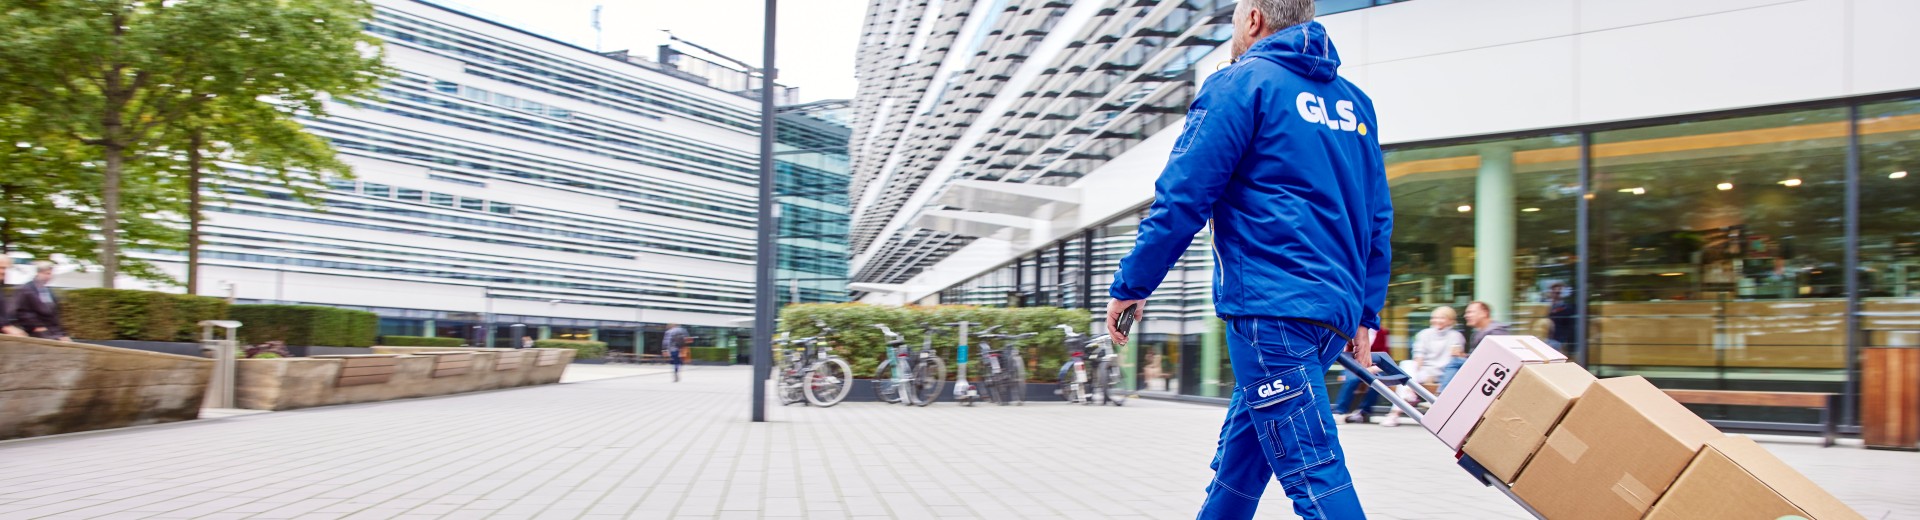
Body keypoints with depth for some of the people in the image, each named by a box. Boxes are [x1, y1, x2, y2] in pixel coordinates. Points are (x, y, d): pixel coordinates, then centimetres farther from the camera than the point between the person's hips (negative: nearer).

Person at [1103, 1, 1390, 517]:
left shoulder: (1241, 84, -4)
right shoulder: (1354, 100, 18)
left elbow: (1182, 199, -10)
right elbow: (1378, 218, 18)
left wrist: (1129, 288, -2)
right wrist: (1366, 312, 22)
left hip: (1270, 306, -8)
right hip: (1335, 310, 8)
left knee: (1313, 471, -7)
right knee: (1239, 453, 18)